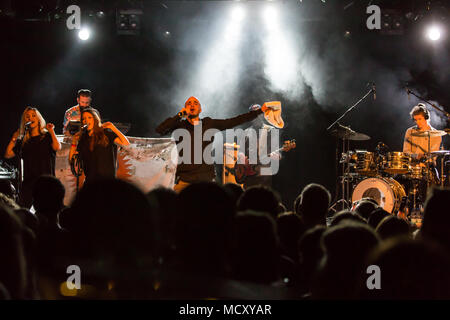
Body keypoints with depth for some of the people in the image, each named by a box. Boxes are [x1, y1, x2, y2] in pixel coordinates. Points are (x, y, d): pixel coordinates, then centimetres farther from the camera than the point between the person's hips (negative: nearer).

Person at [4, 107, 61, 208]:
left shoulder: (47, 137, 6)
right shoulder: (23, 141, 17)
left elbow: (57, 147, -14)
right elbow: (8, 154, 12)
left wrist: (51, 131, -6)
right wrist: (14, 138, 10)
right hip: (28, 181, 4)